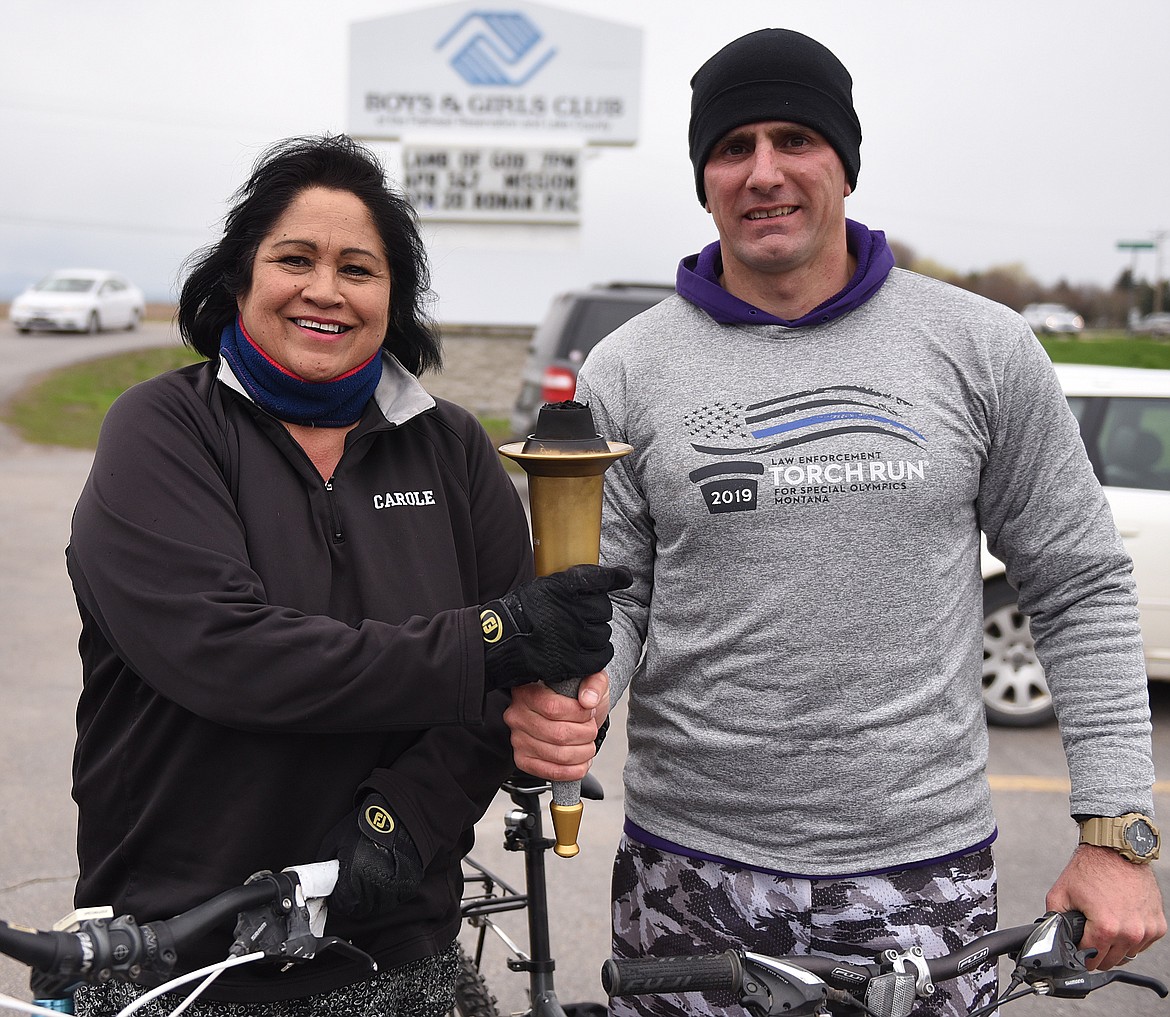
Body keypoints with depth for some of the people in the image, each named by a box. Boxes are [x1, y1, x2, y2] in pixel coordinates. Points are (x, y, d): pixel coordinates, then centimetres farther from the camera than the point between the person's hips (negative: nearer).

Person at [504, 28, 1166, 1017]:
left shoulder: (983, 349, 0)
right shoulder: (629, 370, 1)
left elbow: (1081, 586, 3)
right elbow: (607, 596, 4)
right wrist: (563, 698, -19)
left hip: (924, 873, 0)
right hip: (688, 877, 1)